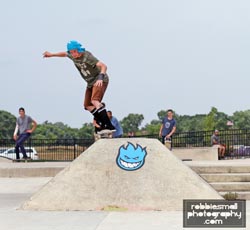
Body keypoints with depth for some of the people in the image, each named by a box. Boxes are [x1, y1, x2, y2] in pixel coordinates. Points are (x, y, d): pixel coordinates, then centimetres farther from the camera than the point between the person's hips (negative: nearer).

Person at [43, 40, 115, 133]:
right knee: (87, 105, 4)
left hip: (100, 81, -10)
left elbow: (103, 66, -34)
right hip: (91, 83, 10)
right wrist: (52, 54, 34)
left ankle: (109, 125, -36)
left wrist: (100, 78, -49)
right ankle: (105, 123, 0)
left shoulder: (87, 56, -25)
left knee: (94, 101, -29)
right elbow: (65, 54, 26)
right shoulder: (73, 56, 0)